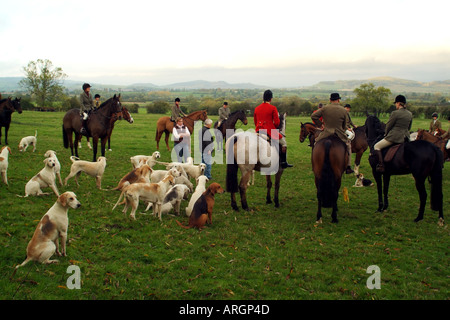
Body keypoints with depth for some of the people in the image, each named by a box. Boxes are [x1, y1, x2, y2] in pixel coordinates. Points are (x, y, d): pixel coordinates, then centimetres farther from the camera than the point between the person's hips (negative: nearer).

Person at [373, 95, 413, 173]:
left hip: (394, 137, -8)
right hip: (405, 137, 8)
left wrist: (386, 133, 12)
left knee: (377, 146, 2)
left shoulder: (395, 113, -13)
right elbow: (409, 128, 17)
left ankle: (381, 166, -10)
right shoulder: (410, 114, 9)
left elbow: (388, 126, -5)